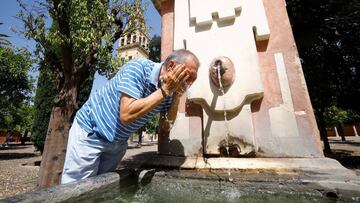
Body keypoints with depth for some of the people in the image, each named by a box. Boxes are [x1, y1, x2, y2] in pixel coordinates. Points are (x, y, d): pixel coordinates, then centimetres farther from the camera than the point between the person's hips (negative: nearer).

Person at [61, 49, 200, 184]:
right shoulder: (139, 67, -26)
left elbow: (167, 126, -5)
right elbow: (126, 115, -37)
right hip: (90, 130, -5)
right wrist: (164, 90, -33)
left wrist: (177, 96, -17)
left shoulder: (168, 91, -8)